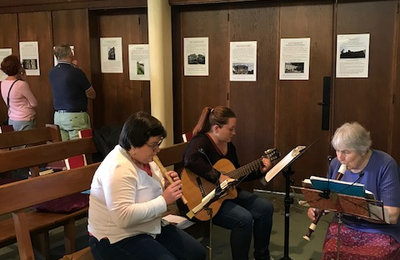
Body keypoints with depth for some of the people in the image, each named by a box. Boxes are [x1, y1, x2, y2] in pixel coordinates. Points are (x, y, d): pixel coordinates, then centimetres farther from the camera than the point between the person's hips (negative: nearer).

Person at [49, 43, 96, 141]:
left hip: (58, 117, 7)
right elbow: (92, 95, -2)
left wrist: (72, 67, 9)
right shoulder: (76, 72, -14)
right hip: (75, 117, -7)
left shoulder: (52, 73, 4)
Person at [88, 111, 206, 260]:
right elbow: (124, 217, -34)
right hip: (118, 239, -9)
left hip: (149, 229, 9)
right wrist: (164, 200, -29)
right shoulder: (118, 169, -26)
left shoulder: (144, 158, 4)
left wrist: (167, 185, -6)